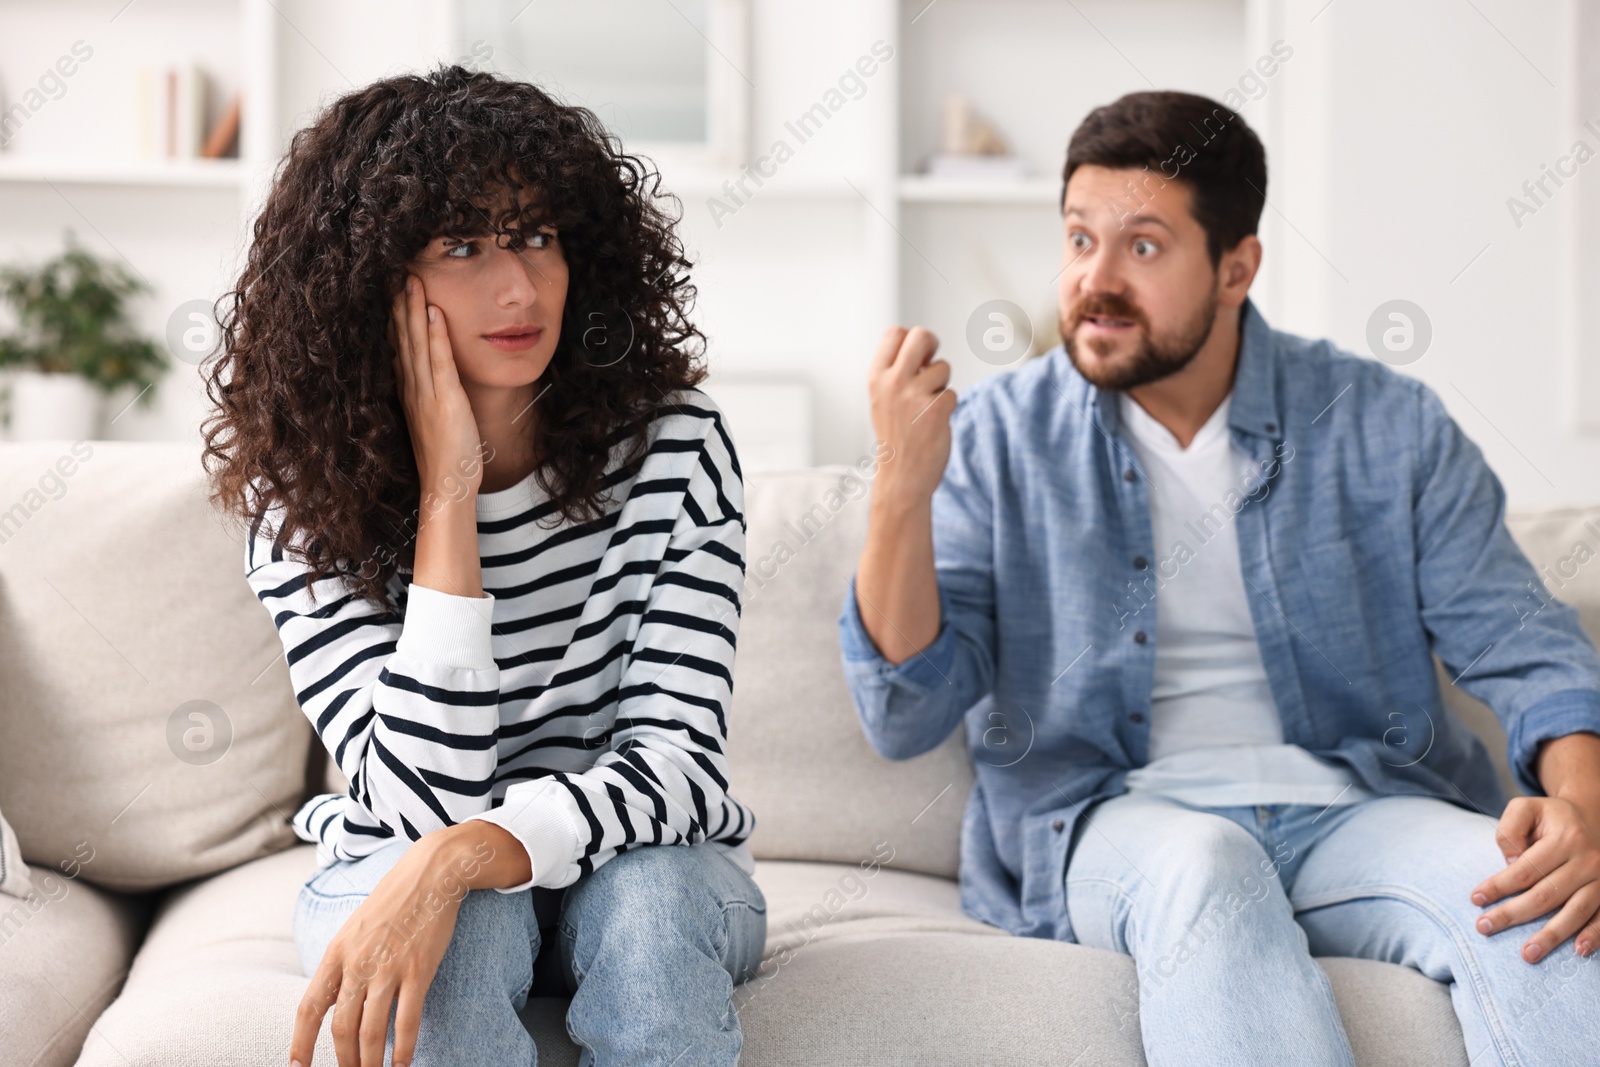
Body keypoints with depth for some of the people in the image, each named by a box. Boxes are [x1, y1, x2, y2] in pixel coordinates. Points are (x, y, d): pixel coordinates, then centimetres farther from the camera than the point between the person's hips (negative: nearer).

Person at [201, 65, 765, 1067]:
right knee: (456, 932, -35)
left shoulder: (673, 445, -14)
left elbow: (675, 759, -20)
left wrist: (460, 855, -38)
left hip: (642, 859, 1)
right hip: (395, 869, 0)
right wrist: (445, 495, -28)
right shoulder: (302, 502, -14)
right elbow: (427, 798, -24)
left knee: (649, 898, -33)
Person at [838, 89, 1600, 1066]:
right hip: (1112, 824, -1)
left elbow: (1519, 642, 5)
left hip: (1354, 810, 1)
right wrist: (904, 488, -19)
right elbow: (905, 718, -3)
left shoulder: (1386, 426, 7)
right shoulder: (996, 437, 3)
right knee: (1201, 865, -37)